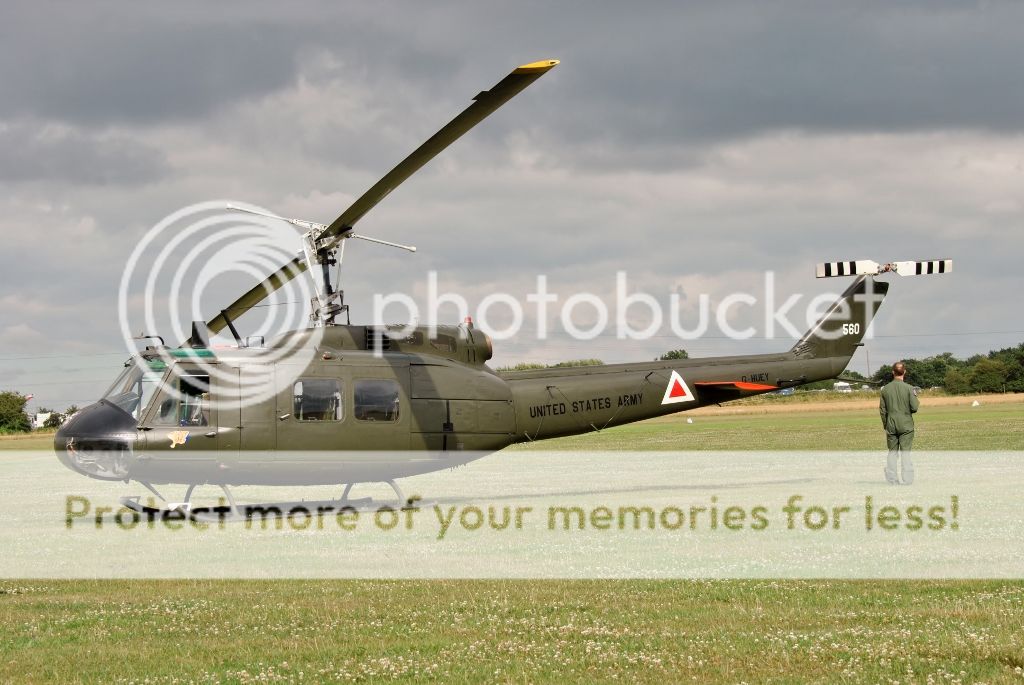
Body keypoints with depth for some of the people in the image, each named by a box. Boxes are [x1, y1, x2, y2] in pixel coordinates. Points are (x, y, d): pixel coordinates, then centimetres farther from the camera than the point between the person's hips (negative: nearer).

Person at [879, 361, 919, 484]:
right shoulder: (908, 388, -10)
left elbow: (882, 410, 4)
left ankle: (892, 480, 9)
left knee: (892, 452, 10)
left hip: (891, 425, 2)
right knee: (905, 452, 1)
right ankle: (907, 480, -2)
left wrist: (885, 425, 15)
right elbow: (914, 408, -11)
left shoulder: (886, 389, 0)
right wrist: (918, 402, 12)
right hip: (906, 425, -2)